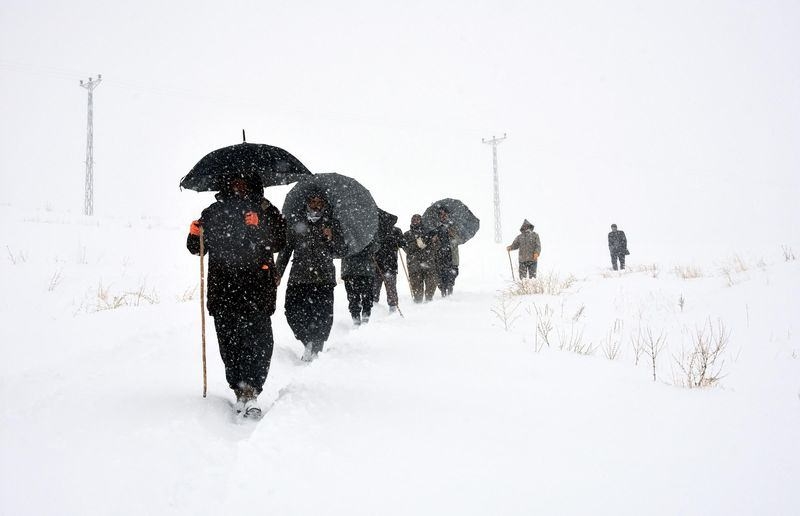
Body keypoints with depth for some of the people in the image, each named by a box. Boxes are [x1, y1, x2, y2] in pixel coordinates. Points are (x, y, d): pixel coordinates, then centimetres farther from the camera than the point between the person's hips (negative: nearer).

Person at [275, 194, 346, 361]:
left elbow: (340, 252, 8)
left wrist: (331, 239, -10)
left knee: (323, 316, -8)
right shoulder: (296, 227, 18)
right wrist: (278, 273, 12)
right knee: (293, 313, -7)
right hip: (298, 278, 2)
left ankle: (314, 348, 7)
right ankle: (309, 342, 14)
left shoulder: (332, 225, 13)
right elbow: (285, 251, 20)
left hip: (323, 279, -2)